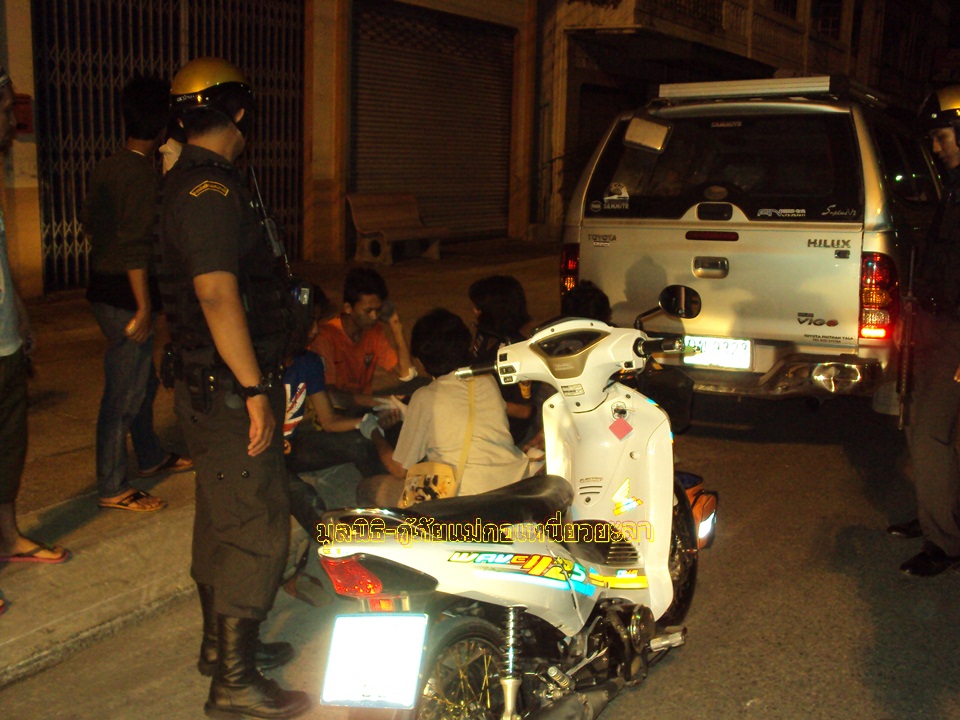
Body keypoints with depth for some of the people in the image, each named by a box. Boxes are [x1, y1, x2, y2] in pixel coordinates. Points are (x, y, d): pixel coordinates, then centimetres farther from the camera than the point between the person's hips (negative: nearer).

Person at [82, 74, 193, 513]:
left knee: (143, 382, 23)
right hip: (126, 299, -9)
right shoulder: (143, 176, -19)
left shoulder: (106, 168, 8)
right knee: (123, 395, -1)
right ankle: (113, 489, 9)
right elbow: (136, 247, -23)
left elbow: (88, 225, 18)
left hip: (104, 291, 10)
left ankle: (151, 457, 39)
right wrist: (144, 307, -20)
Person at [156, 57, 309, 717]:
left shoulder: (188, 184, 15)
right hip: (230, 390, -11)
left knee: (222, 521, 19)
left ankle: (224, 643, 34)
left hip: (214, 387, 11)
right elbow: (217, 293, -27)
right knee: (256, 530, -4)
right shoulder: (212, 191, -19)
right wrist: (254, 390, -26)